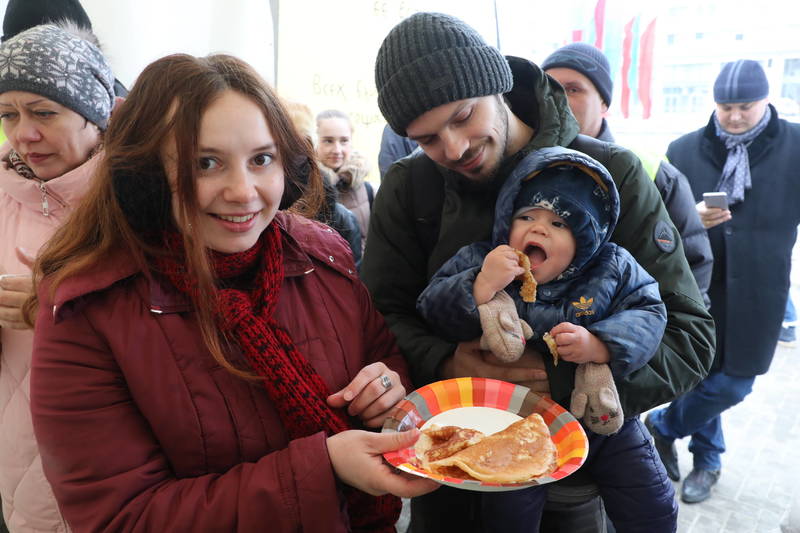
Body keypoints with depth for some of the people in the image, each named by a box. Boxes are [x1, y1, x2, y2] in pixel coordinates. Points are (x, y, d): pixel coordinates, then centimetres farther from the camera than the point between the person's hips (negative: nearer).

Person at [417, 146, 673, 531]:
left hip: (602, 414, 2)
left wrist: (600, 346, -29)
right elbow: (431, 311, -15)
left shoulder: (613, 269, -7)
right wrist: (481, 286, -32)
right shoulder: (477, 262, -10)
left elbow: (648, 314, -11)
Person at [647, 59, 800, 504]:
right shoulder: (684, 150, 1)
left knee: (731, 386, 4)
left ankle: (662, 426, 30)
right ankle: (708, 459, 35)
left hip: (755, 295, 0)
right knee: (704, 379, 11)